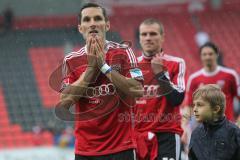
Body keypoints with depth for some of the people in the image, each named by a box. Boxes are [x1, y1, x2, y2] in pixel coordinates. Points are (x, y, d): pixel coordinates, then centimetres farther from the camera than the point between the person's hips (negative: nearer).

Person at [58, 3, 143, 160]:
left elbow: (137, 91, -12)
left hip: (120, 147, -2)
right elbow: (65, 102, -5)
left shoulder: (123, 52, 0)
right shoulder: (71, 60, 5)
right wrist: (91, 67, -9)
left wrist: (104, 66, -13)